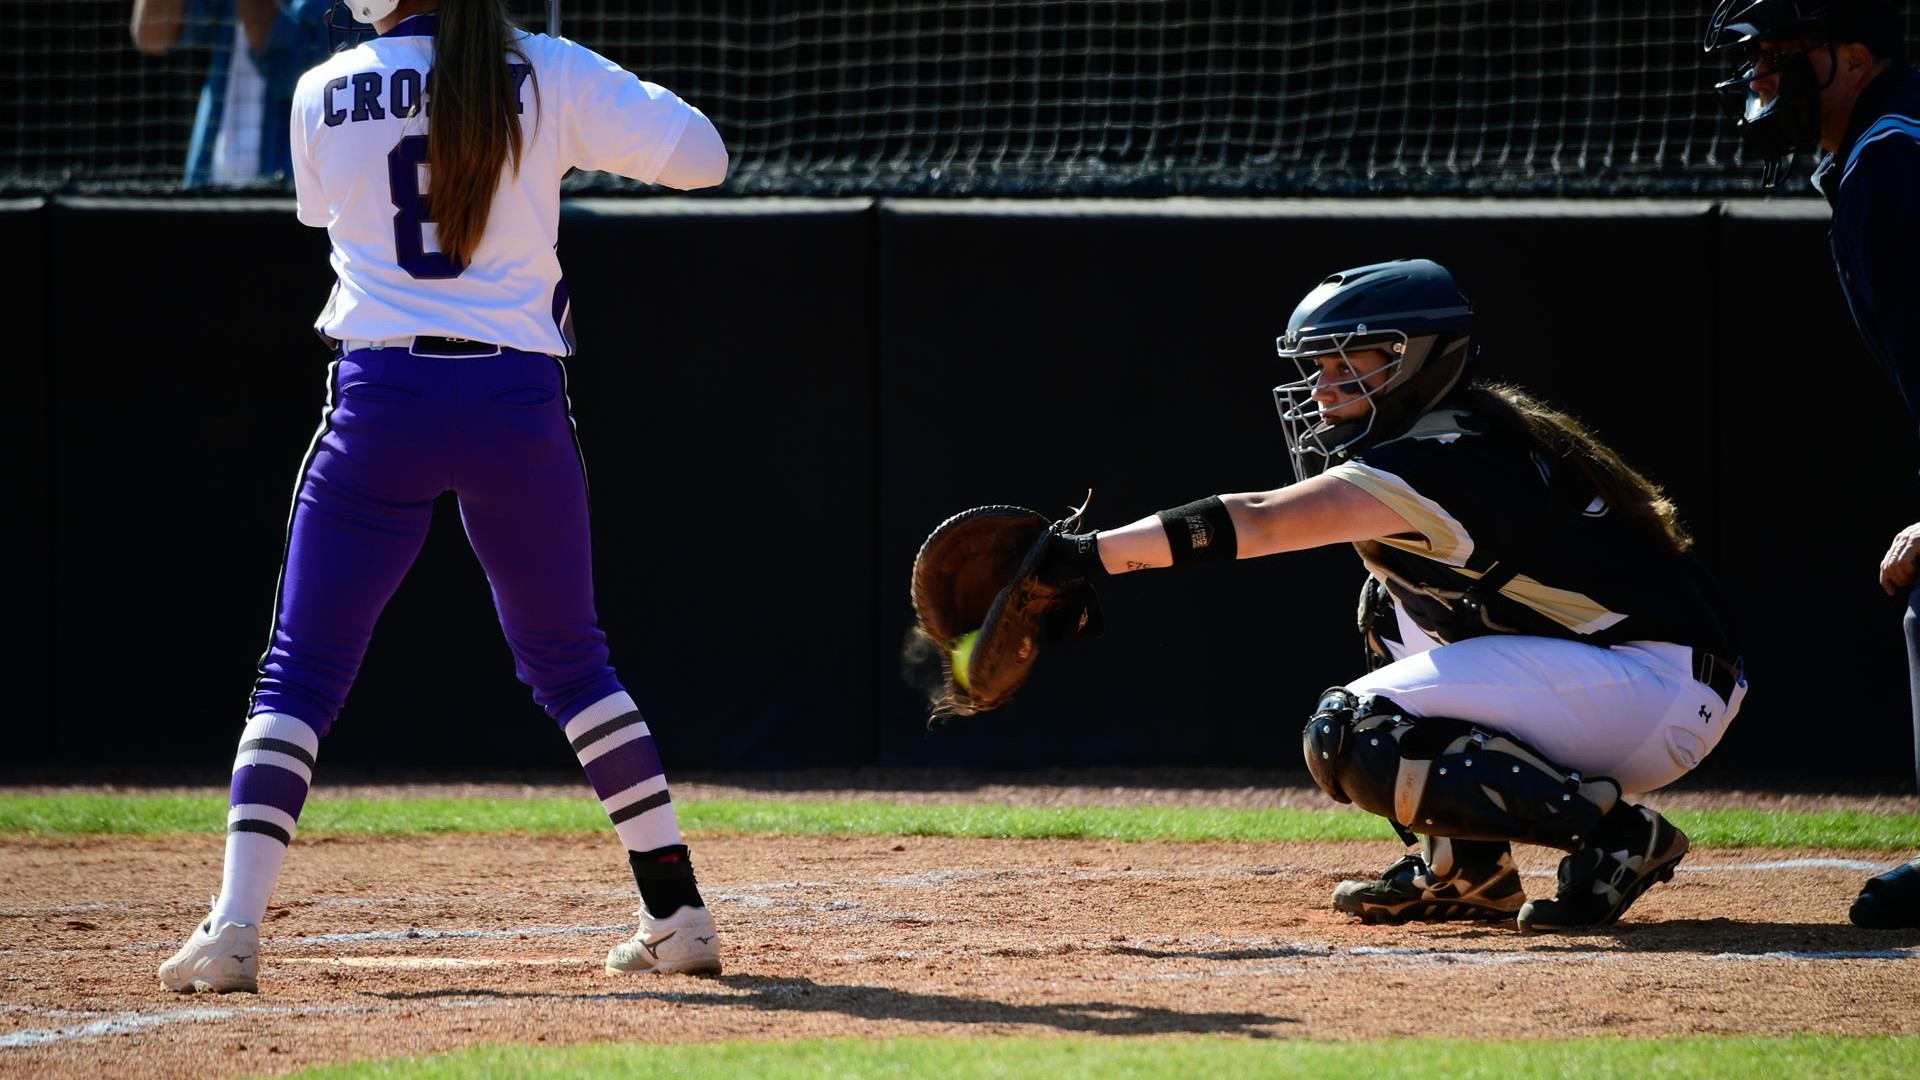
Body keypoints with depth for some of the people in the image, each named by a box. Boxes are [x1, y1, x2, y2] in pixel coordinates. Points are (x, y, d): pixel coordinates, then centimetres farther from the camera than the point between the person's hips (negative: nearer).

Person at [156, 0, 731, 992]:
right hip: (519, 402, 1)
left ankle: (234, 923, -10)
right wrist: (615, 101, 16)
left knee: (299, 674, 5)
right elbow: (700, 156, -2)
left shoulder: (322, 95, 0)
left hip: (382, 395, -1)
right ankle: (676, 911, 17)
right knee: (570, 663, 18)